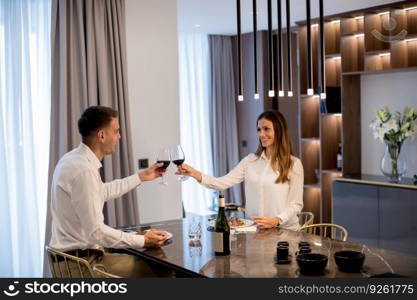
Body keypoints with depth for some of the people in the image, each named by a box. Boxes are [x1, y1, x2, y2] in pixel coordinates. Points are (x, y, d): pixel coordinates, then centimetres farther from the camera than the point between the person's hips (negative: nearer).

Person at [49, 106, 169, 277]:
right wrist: (143, 241, -17)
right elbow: (96, 232, -25)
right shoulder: (84, 170, -23)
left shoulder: (74, 159, 7)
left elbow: (102, 192, 25)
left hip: (73, 255, 10)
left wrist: (141, 177, 29)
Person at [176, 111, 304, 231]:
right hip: (254, 229, 3)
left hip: (285, 230, -3)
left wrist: (275, 221, -18)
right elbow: (223, 183, -1)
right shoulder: (250, 160, 8)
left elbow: (296, 204, -3)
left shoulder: (293, 164, -3)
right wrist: (195, 174, -15)